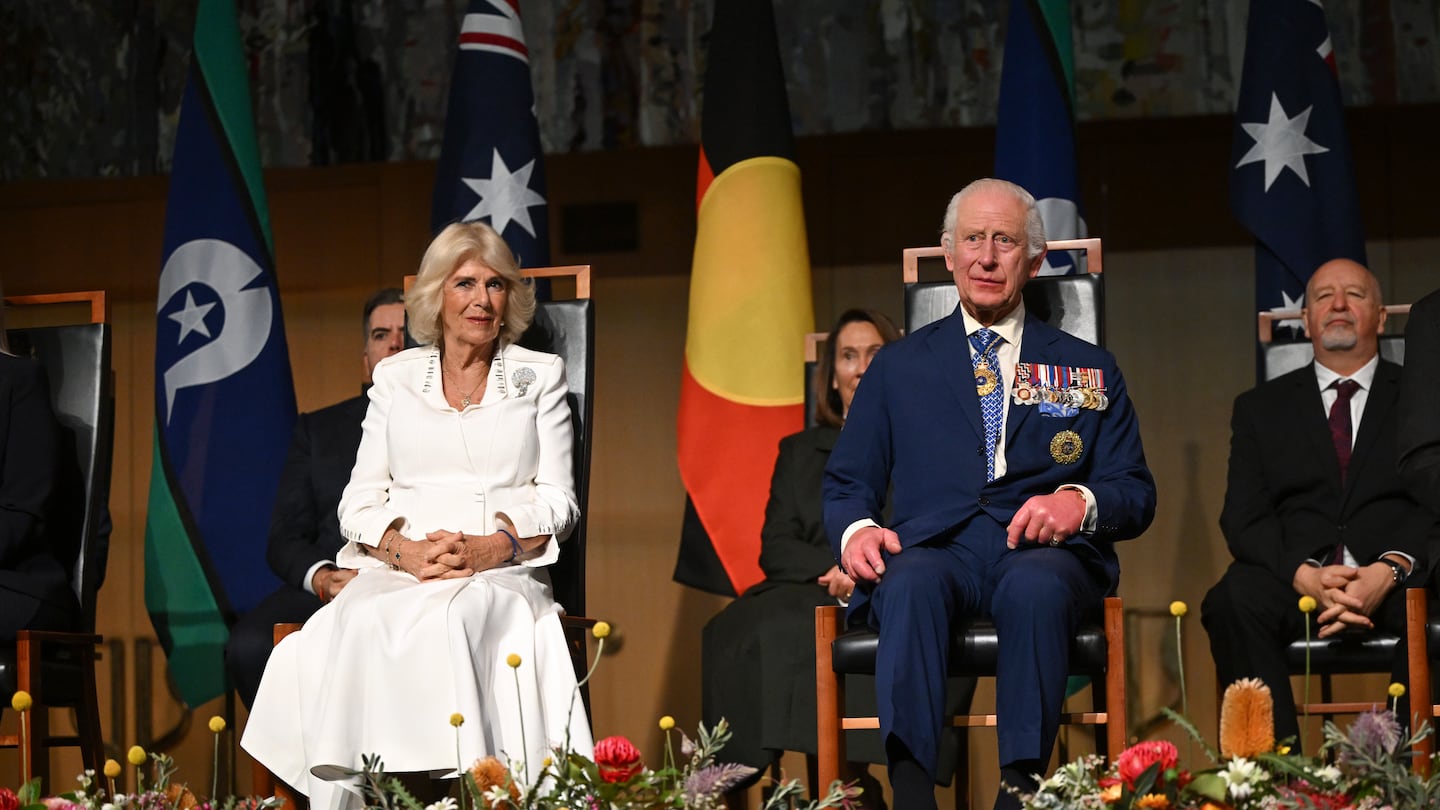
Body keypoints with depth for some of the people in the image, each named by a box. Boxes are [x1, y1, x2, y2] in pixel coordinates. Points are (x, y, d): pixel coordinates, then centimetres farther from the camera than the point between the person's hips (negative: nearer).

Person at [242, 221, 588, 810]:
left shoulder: (539, 375, 15)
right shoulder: (395, 377, 18)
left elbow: (559, 498, 8)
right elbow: (360, 499, 11)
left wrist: (492, 549, -12)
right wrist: (407, 551, -11)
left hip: (504, 571, -1)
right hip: (398, 571, 1)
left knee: (447, 623, -38)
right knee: (357, 626, -34)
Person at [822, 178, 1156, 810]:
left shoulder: (1088, 371, 21)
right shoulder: (898, 367, 23)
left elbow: (1136, 494, 14)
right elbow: (847, 482, 19)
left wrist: (1081, 502, -10)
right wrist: (856, 531, -6)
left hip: (1043, 553, 0)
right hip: (933, 550, 1)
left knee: (1035, 588, -37)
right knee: (911, 585, -36)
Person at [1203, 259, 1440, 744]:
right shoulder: (1260, 408, 21)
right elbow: (1243, 517, 8)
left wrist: (1391, 569, -17)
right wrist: (1305, 575, -13)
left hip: (1397, 575, -1)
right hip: (1294, 573, 1)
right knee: (1232, 602, -33)